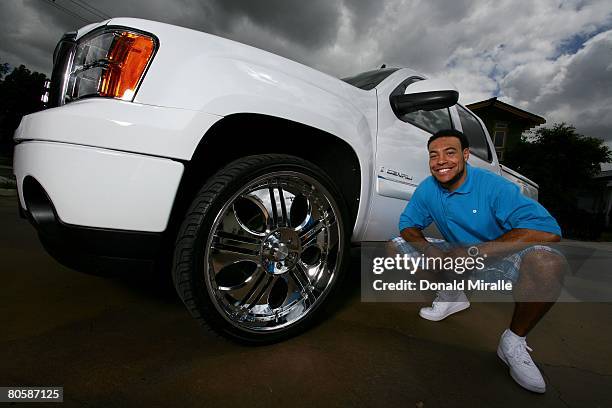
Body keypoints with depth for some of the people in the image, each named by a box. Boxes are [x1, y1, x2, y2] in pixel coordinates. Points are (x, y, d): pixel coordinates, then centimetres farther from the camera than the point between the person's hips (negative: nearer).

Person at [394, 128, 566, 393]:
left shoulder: (493, 186, -23)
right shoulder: (427, 189, -9)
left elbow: (549, 231, -31)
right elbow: (408, 224, 0)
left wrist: (476, 251, -36)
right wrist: (428, 248, -23)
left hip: (500, 260, -4)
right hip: (458, 256, 5)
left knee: (547, 262, -35)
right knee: (397, 245, -6)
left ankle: (514, 341, -12)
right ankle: (451, 297, 8)